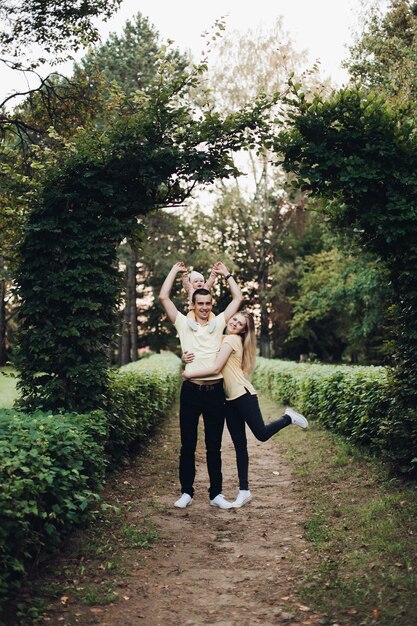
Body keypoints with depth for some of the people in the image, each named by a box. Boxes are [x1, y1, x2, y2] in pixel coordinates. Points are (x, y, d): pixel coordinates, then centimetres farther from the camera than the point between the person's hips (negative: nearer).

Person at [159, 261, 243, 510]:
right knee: (188, 445, 7)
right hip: (191, 391, -1)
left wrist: (226, 273, 14)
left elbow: (238, 298, 12)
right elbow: (164, 297, 0)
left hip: (215, 391, 1)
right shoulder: (183, 323, 4)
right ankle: (187, 492, 17)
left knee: (214, 446, 9)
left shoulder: (219, 322, 9)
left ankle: (216, 494, 16)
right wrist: (175, 271, 7)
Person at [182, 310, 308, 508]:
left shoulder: (231, 339, -10)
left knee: (261, 433, -6)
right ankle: (244, 490, 10)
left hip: (243, 395, -8)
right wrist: (187, 357, -8)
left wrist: (189, 373, -11)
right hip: (230, 399, 8)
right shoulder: (222, 339, 17)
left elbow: (215, 369, -18)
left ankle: (288, 417, 20)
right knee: (239, 446, 7)